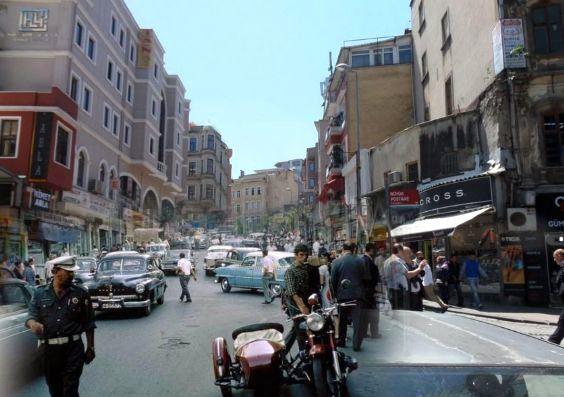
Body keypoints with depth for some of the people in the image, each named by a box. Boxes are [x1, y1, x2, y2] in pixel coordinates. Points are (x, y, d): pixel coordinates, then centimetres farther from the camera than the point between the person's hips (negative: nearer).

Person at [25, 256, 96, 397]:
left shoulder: (81, 293, 0)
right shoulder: (40, 292, 5)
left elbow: (88, 323, 3)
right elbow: (32, 315, 0)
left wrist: (90, 348, 3)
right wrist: (33, 323, -24)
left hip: (73, 348, -2)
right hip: (48, 348, 3)